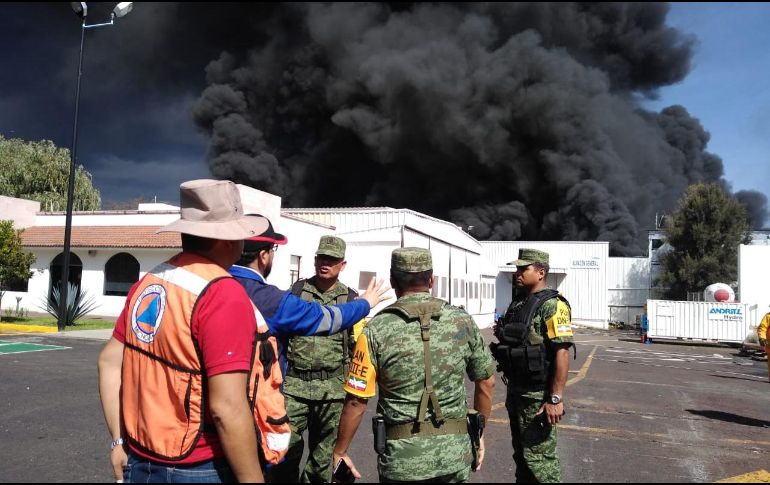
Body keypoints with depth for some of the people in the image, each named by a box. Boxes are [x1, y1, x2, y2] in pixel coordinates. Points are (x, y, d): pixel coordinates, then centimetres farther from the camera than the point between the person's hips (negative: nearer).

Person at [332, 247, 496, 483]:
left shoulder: (377, 330, -10)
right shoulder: (462, 321, -2)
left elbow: (356, 401, -10)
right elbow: (486, 382, 7)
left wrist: (339, 451, 3)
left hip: (403, 456, -2)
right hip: (455, 452, 3)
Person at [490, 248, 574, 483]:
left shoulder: (551, 305, -16)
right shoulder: (517, 303, 11)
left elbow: (562, 353, -21)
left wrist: (556, 399, -24)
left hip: (537, 396, -9)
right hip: (515, 392, 9)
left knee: (539, 457, -1)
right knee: (521, 454, 19)